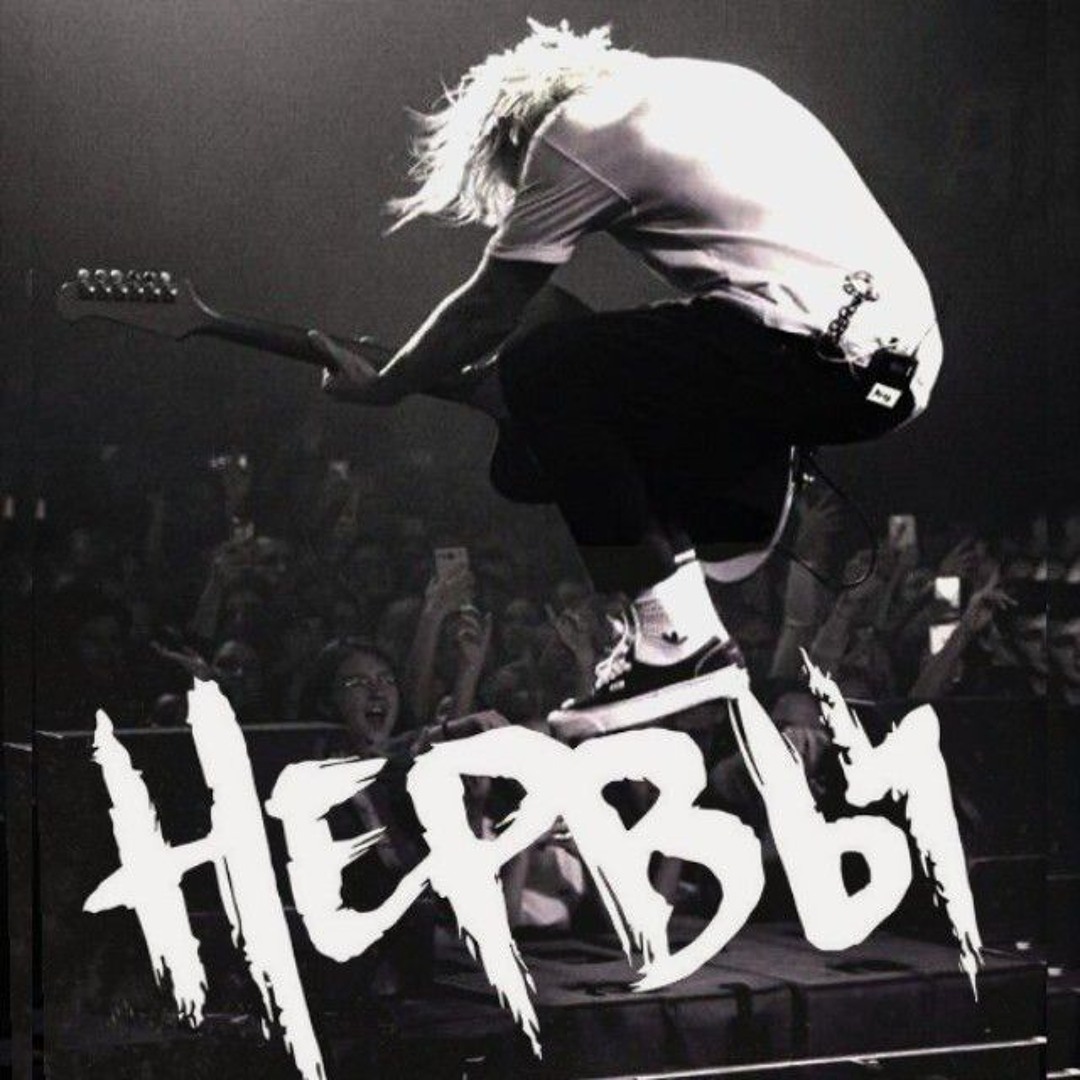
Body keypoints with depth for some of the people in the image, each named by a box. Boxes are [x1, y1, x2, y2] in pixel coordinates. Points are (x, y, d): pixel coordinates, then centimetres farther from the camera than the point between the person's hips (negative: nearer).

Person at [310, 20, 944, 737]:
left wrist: (380, 386, 20)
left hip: (822, 357, -9)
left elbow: (490, 309, 5)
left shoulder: (572, 130, 2)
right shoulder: (701, 82, 25)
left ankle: (681, 643, -8)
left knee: (544, 371, -6)